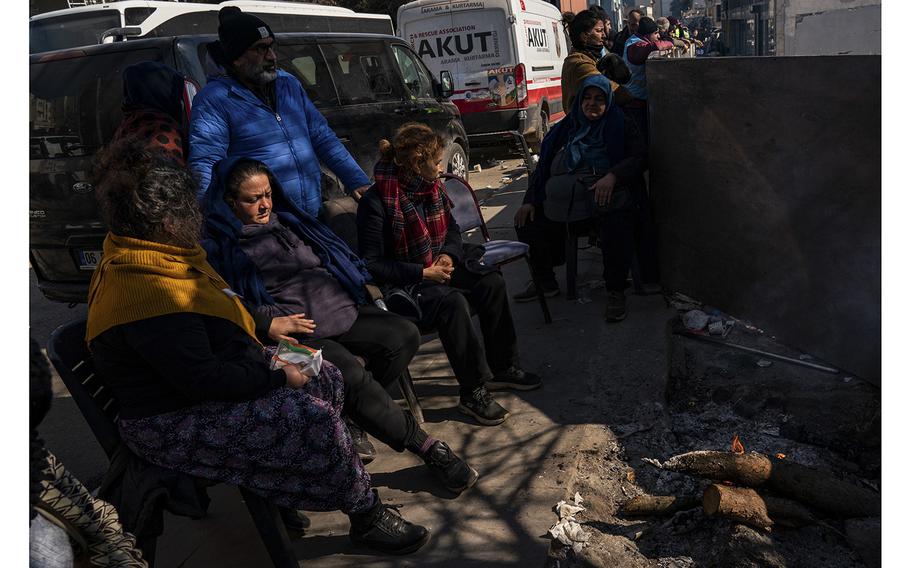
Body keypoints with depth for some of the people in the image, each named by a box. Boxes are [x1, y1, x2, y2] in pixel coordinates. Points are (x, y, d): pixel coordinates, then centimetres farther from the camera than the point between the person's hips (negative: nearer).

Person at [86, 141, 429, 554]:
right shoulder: (151, 295, -30)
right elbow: (203, 381, -30)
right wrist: (277, 377, -18)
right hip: (173, 426, -11)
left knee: (327, 378, 7)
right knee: (314, 416, -23)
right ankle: (368, 518, -3)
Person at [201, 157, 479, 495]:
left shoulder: (287, 220, 21)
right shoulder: (221, 247, 1)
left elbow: (333, 260, 27)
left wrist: (352, 295, 12)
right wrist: (266, 323, -20)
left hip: (342, 311, 7)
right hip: (294, 332, -7)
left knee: (404, 335, -11)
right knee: (351, 375, -30)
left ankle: (351, 417, -4)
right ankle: (427, 448, -17)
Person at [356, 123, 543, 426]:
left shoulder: (431, 187, 3)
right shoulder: (376, 202, -20)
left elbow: (452, 228, 17)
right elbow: (371, 264, -19)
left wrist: (448, 255, -6)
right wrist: (423, 273, -21)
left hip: (439, 267, 7)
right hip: (402, 283, -7)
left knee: (491, 282, -14)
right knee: (452, 301, -33)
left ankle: (502, 367, 1)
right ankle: (472, 391, -21)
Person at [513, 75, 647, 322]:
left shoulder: (621, 126, 13)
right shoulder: (567, 128, 23)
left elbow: (639, 158, 2)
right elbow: (543, 165, 19)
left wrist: (612, 176, -18)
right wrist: (530, 200, 6)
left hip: (607, 192, -4)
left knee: (617, 221, -37)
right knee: (526, 221, -14)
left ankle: (616, 291, -23)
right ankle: (545, 281, 6)